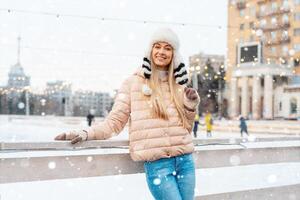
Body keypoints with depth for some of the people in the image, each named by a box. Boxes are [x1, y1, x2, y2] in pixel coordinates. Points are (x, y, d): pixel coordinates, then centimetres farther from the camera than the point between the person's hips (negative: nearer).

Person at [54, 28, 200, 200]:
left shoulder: (178, 84, 11)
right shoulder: (134, 82, 0)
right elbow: (115, 121, -2)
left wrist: (191, 106, -1)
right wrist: (86, 134, -15)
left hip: (185, 161, 4)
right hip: (157, 164, -4)